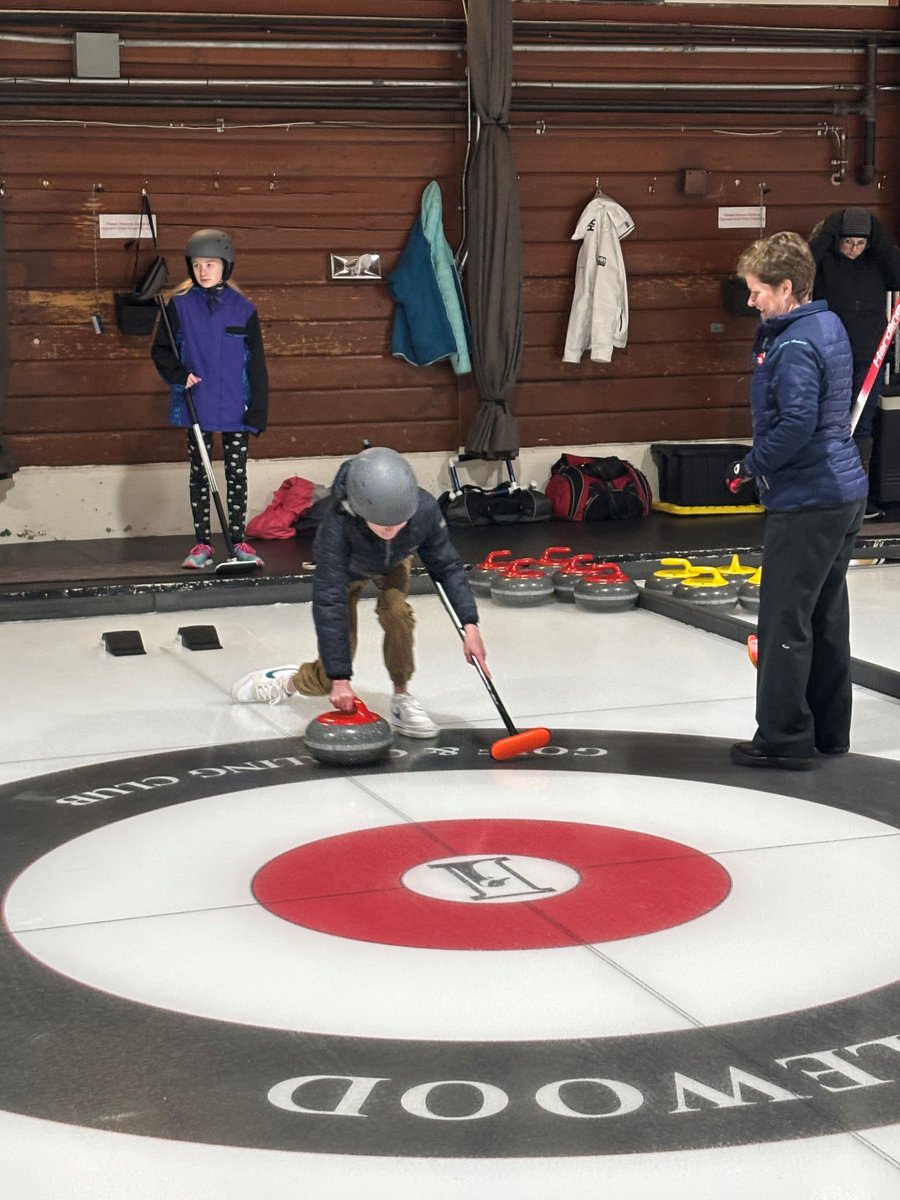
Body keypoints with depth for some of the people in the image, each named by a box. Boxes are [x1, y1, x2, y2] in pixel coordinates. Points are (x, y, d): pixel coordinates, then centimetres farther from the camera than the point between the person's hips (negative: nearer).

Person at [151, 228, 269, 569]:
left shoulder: (243, 309, -1)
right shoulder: (179, 305, -1)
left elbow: (256, 363, 1)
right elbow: (161, 351, 6)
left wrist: (258, 410, -3)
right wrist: (179, 374, -13)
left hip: (235, 407, 0)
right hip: (196, 406, 0)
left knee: (237, 474, 5)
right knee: (199, 474, 8)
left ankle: (238, 540, 15)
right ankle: (202, 543, 15)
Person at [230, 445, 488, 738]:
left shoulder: (425, 509, -39)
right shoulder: (337, 524, -45)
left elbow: (447, 566, -21)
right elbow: (328, 601, -42)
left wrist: (469, 623, -29)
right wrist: (339, 678, -41)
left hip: (393, 564, 2)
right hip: (347, 568, -2)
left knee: (396, 610, -32)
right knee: (329, 680, -5)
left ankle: (401, 698, -10)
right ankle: (289, 681, 31)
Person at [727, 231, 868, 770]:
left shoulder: (796, 346, -19)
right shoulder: (828, 323, 11)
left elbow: (796, 424, -26)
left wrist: (751, 463, -15)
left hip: (807, 502, -10)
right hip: (844, 491, 10)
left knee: (785, 620, -3)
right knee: (826, 616, 17)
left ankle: (784, 737, 2)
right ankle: (828, 730, 26)